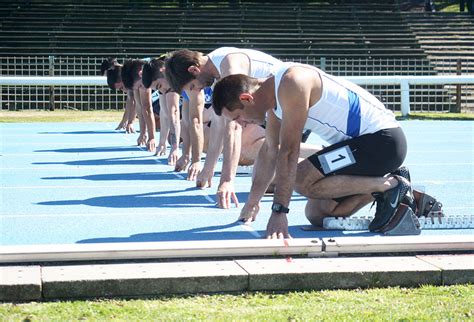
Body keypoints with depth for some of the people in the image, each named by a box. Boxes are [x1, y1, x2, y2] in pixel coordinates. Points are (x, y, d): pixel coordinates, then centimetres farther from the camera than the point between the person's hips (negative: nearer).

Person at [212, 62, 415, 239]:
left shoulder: (291, 84, -21)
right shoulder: (275, 96, 9)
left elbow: (289, 151, -25)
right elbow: (270, 151, 21)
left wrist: (279, 212, -25)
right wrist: (252, 202, 27)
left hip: (383, 139, -10)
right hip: (363, 141, 10)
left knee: (303, 180, -21)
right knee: (316, 214, 5)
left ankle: (389, 186, -12)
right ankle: (383, 185, 11)